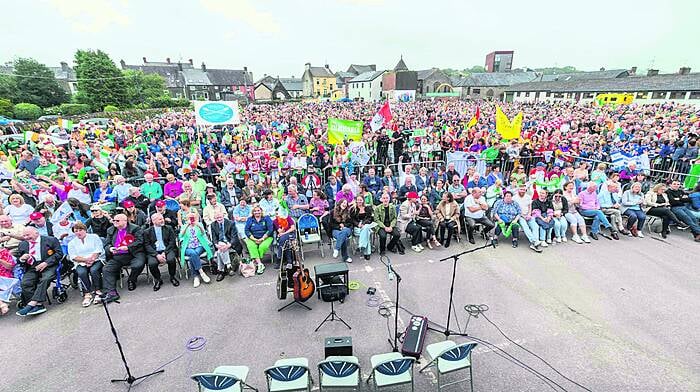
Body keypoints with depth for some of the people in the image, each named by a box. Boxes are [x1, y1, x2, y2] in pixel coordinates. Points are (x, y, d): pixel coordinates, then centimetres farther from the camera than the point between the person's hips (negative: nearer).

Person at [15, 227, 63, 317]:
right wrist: (22, 259, -3)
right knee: (25, 283, -23)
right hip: (31, 268, 4)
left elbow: (59, 253, -3)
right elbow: (19, 260, 22)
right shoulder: (22, 244, 19)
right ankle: (38, 305, -24)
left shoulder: (51, 240, 5)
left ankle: (31, 304, -32)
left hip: (48, 266, -4)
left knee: (45, 279, -32)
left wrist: (46, 263, -14)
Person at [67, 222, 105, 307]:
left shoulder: (94, 237, 10)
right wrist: (86, 260, -14)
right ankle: (87, 294, -28)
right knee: (81, 272, -31)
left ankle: (98, 291, -25)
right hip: (81, 263, 2)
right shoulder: (72, 243, 16)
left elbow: (98, 251, 0)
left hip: (96, 260, -2)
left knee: (93, 270, -33)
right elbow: (73, 257, 4)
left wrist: (92, 259, -15)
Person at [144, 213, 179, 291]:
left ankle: (172, 277, -2)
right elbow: (147, 245, 0)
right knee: (152, 263, -30)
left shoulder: (169, 228, 12)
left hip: (167, 250, 0)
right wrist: (157, 255, -15)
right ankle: (158, 280, 0)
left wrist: (164, 253, -12)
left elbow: (172, 241, 3)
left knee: (171, 259, -31)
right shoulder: (147, 231, 9)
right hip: (154, 252, 0)